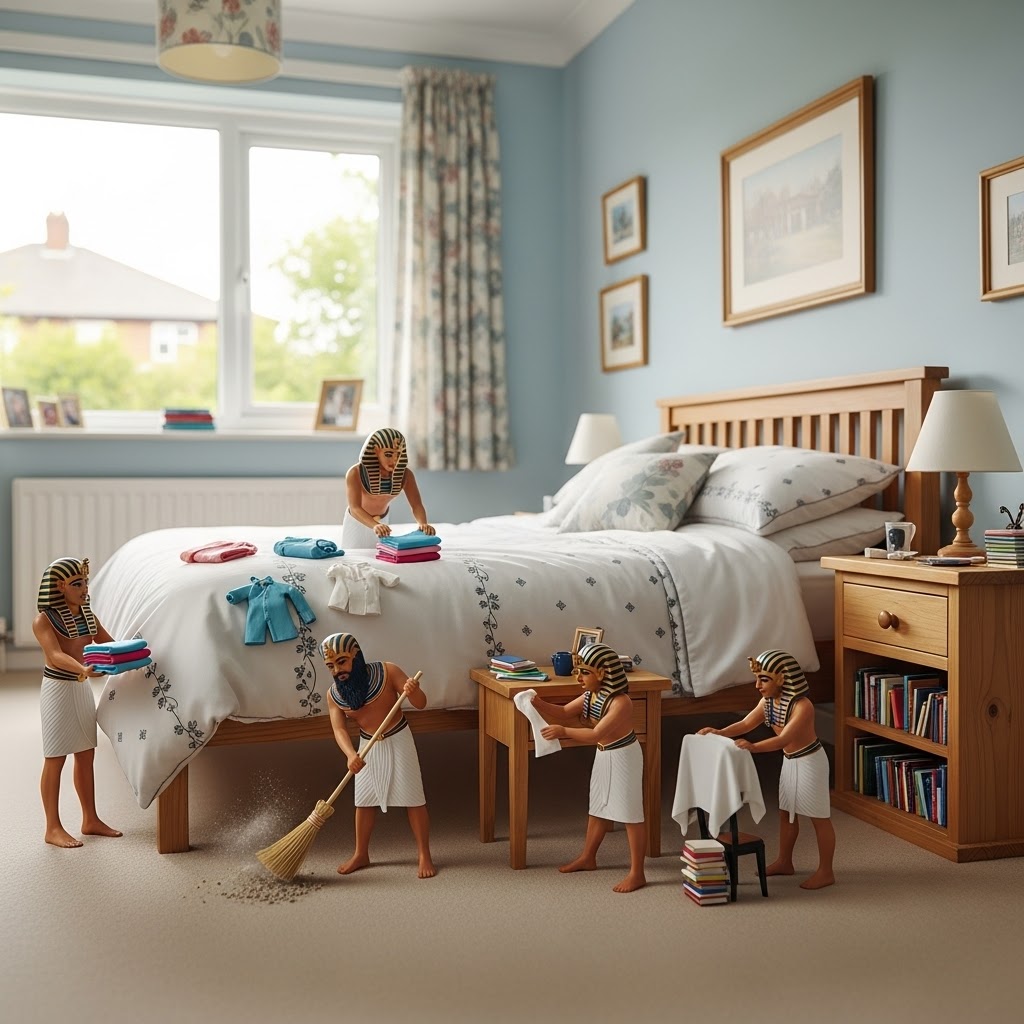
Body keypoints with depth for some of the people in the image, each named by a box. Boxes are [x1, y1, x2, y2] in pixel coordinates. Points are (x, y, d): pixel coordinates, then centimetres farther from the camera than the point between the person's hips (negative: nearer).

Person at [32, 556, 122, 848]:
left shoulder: (87, 615, 8)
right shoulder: (44, 620, -13)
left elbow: (109, 643, 8)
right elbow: (56, 655, -26)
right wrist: (82, 669, -44)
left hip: (83, 687, 7)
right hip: (58, 689, -7)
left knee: (86, 755, 12)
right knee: (55, 759, -1)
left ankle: (90, 820, 22)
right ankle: (53, 828, 8)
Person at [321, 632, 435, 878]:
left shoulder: (387, 672, -21)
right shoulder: (334, 695, -10)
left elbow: (421, 704, -19)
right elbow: (339, 730, -17)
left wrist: (413, 692, -42)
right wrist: (351, 755, -37)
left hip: (398, 741, -4)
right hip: (368, 747, 4)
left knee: (413, 799, 0)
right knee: (364, 801, 13)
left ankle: (424, 856, 11)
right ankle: (361, 854, 31)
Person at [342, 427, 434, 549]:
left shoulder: (405, 473, -21)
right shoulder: (356, 473, -32)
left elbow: (417, 505, -22)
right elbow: (354, 508, -39)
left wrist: (423, 523, -46)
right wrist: (375, 525, -59)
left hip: (381, 522, 3)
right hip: (356, 522, -3)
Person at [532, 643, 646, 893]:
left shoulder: (620, 702, -30)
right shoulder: (590, 695, -2)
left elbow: (596, 734, -35)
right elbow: (564, 712, 4)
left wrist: (563, 731, -34)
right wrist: (539, 704, -13)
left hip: (623, 758, -9)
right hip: (603, 755, 9)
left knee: (631, 815, -1)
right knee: (598, 808, 21)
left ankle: (637, 873, 6)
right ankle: (587, 858, 37)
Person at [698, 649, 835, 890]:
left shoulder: (802, 706, -29)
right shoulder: (768, 701, -3)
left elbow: (783, 739, -37)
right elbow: (746, 724, -1)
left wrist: (754, 747, -50)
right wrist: (719, 733, -17)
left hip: (810, 762, -9)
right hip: (789, 761, 9)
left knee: (819, 818, 3)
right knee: (786, 812, 18)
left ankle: (825, 872, 14)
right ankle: (784, 862, 33)